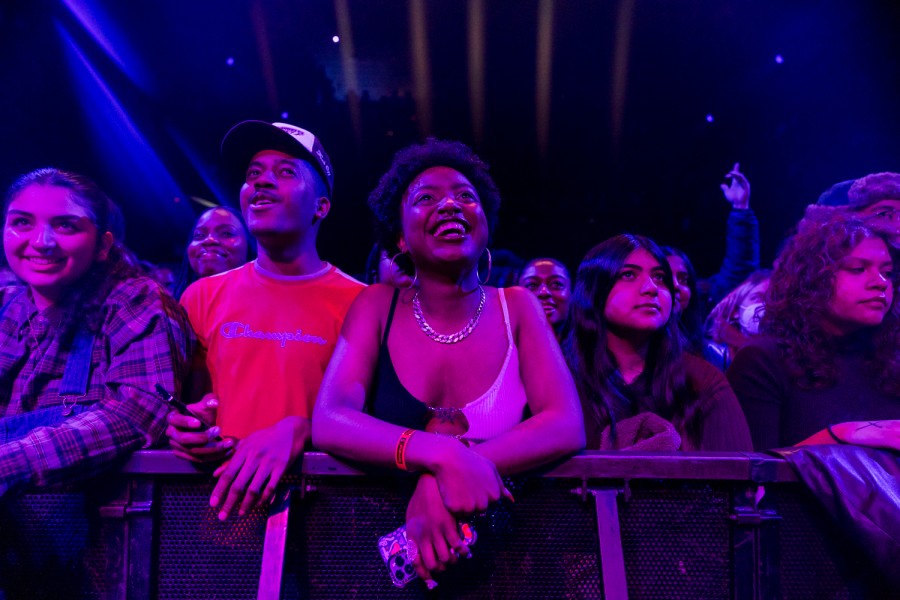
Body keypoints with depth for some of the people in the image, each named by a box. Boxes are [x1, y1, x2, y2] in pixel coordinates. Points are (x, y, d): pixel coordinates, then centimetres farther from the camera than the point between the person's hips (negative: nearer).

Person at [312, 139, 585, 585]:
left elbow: (567, 426, -12)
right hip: (396, 545, 0)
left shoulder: (517, 307, -2)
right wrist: (442, 455, -29)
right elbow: (328, 422, -13)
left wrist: (440, 483, -22)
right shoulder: (377, 306, -2)